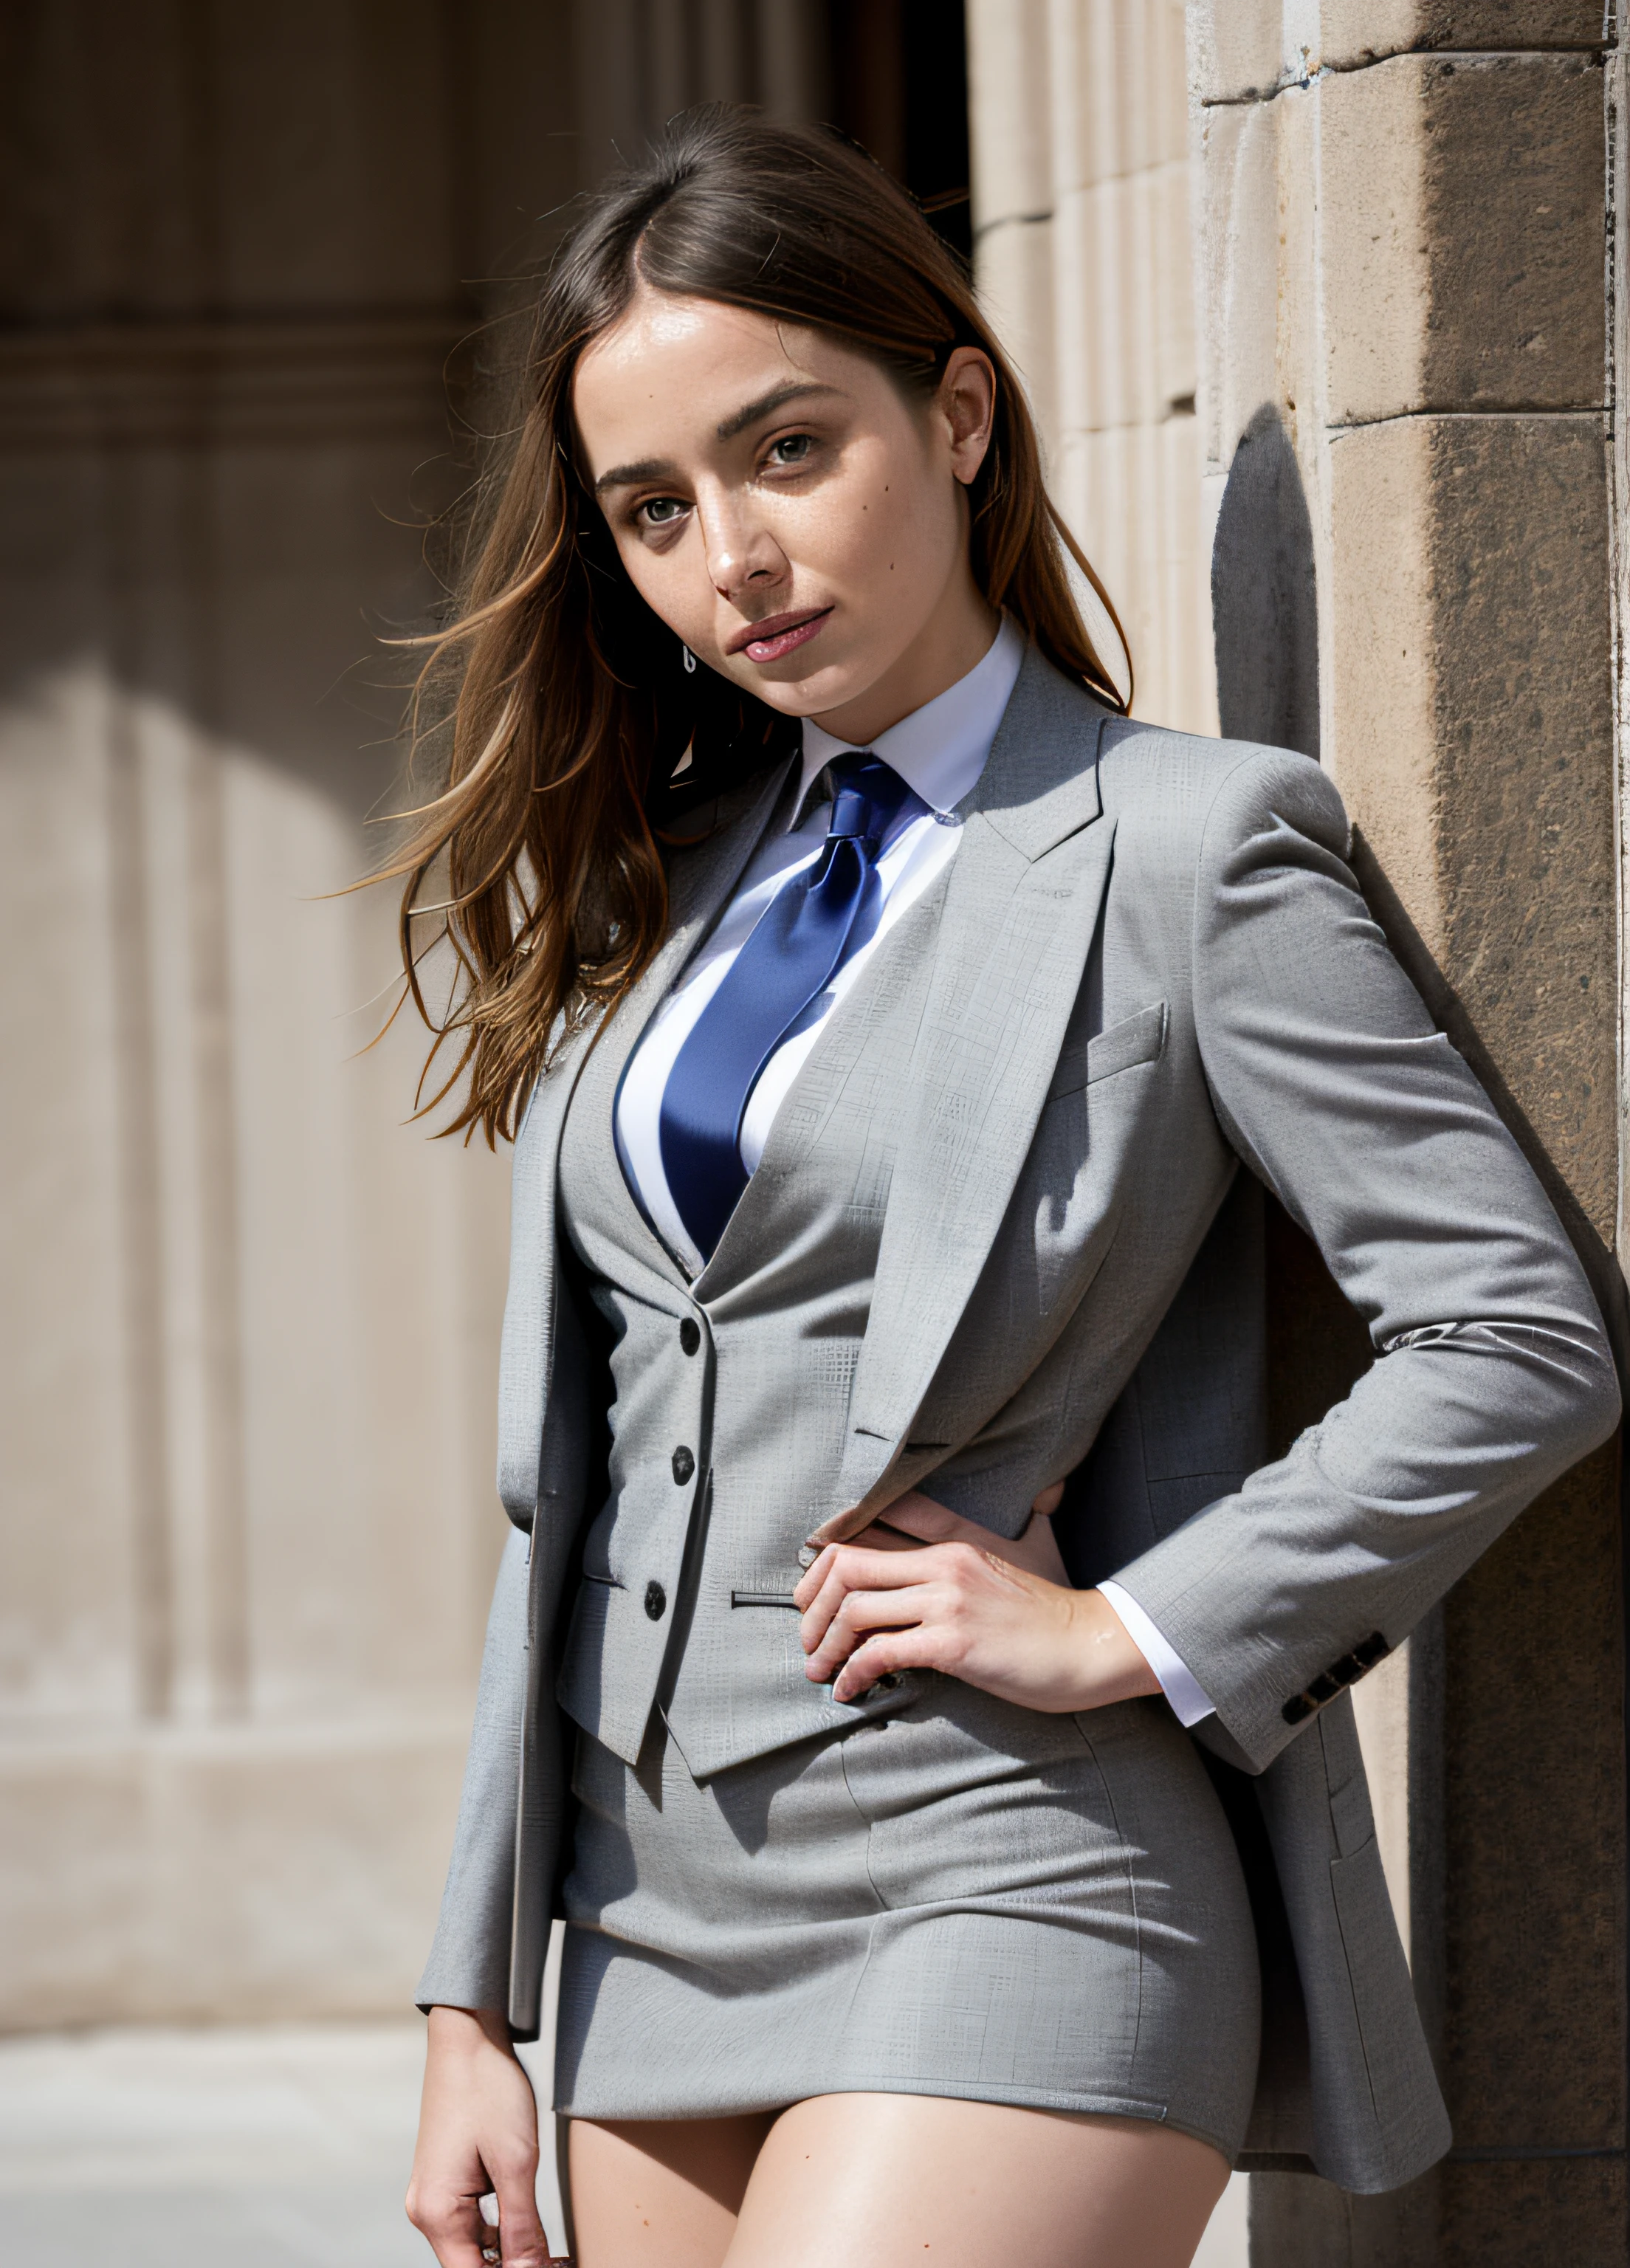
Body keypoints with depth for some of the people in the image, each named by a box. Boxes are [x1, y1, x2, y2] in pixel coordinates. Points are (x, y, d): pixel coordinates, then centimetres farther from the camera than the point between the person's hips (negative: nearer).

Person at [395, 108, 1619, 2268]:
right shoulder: (656, 890, 14)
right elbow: (573, 1478, 15)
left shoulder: (1184, 849, -4)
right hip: (654, 1916, 7)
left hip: (998, 1909, -6)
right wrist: (476, 2005, 12)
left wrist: (1123, 1628, -12)